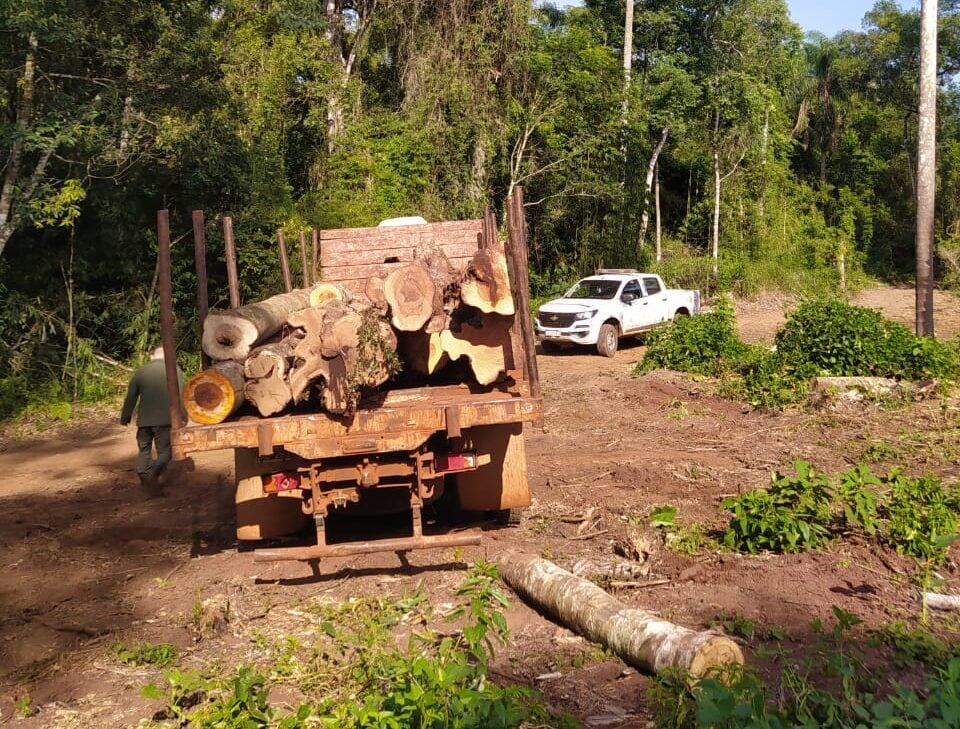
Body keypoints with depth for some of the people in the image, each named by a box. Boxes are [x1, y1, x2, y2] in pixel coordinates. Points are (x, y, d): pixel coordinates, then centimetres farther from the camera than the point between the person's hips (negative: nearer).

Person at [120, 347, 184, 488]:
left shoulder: (140, 372, 8)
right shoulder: (175, 370, 1)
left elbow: (130, 398, 12)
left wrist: (125, 417, 22)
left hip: (144, 419, 3)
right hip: (166, 419, -3)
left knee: (144, 450, 18)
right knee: (165, 450, 2)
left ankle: (144, 477, 19)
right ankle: (155, 472, -22)